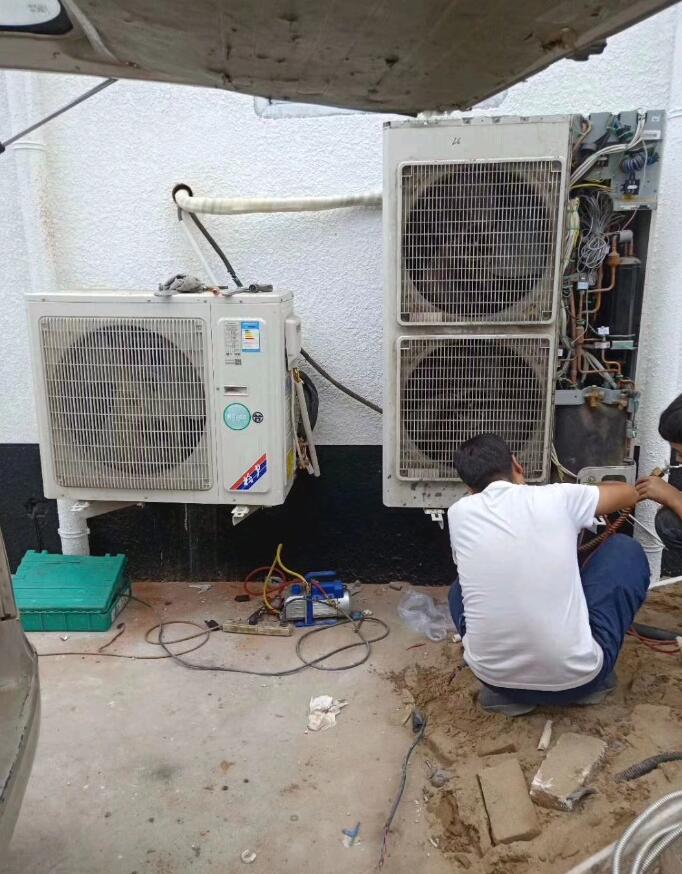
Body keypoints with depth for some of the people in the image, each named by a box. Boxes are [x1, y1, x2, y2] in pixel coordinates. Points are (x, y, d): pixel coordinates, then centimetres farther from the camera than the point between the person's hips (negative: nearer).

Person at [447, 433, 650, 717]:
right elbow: (628, 493, 19)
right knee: (626, 549, 19)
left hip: (494, 676, 2)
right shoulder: (556, 498, -3)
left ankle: (504, 690, 14)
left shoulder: (459, 513, 1)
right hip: (575, 678, -1)